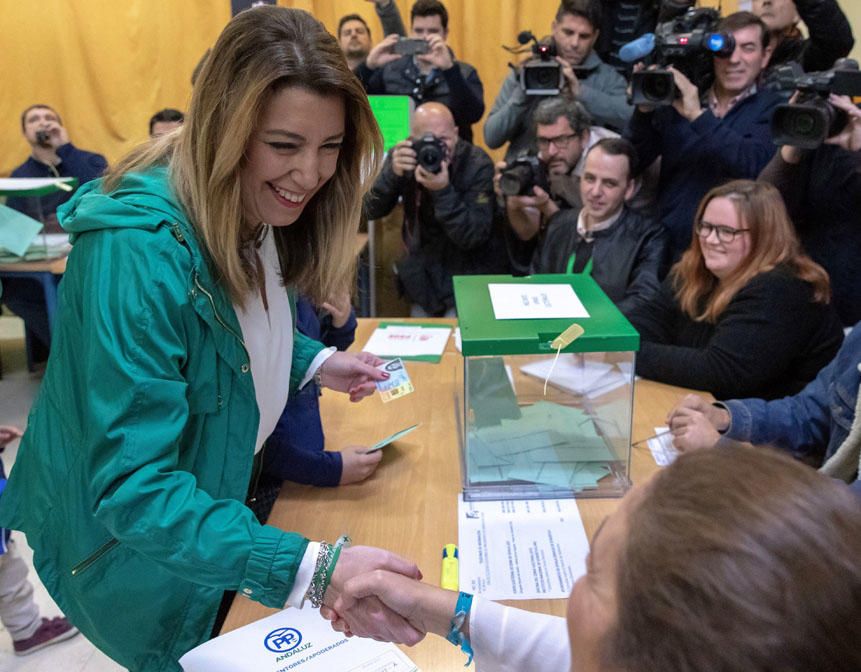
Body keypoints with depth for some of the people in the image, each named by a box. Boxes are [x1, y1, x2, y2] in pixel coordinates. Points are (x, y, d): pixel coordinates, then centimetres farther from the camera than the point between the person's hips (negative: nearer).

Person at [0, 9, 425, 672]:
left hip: (216, 496, 7)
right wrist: (312, 569, -48)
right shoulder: (140, 251, -36)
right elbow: (134, 488, -38)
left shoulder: (254, 215, -10)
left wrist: (315, 363, -8)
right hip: (129, 543, -6)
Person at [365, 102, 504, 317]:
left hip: (470, 276, -4)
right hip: (424, 274, 4)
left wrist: (443, 191, -38)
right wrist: (393, 173, -32)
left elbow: (472, 237, -26)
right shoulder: (403, 155, -9)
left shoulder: (478, 164, -20)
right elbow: (371, 211, -15)